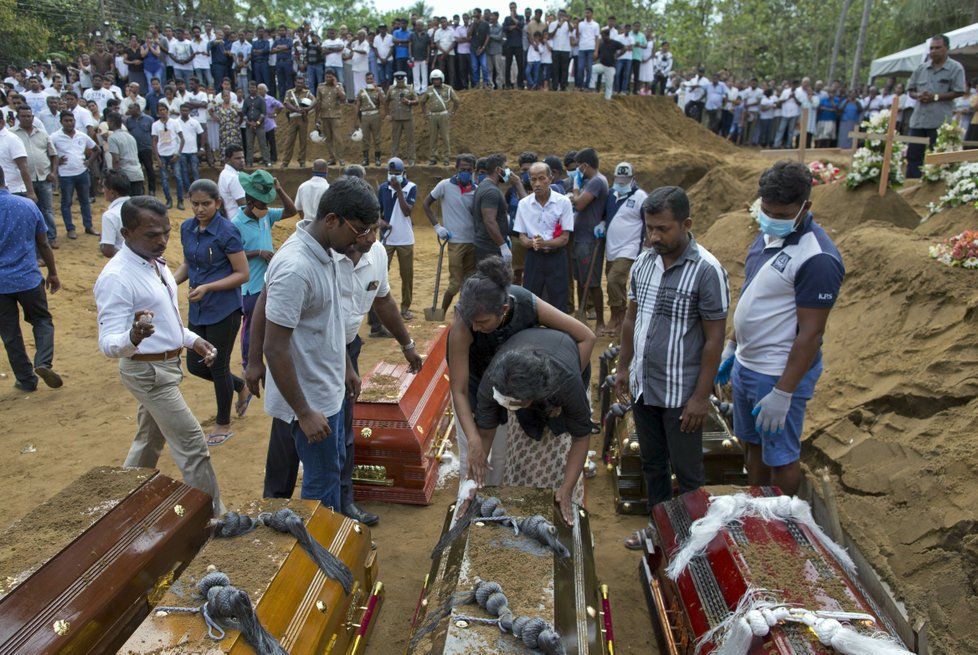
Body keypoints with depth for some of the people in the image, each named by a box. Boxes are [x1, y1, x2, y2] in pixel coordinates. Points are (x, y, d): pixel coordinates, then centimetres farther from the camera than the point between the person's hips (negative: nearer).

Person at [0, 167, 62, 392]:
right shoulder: (28, 205, -3)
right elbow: (44, 244, 4)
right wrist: (53, 273, 15)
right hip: (29, 278, 2)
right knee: (42, 320, 19)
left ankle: (26, 379, 19)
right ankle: (43, 362, -4)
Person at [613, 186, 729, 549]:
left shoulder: (707, 270, -18)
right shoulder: (643, 263, 1)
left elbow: (715, 338, -15)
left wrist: (701, 396, -15)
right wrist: (623, 367, 12)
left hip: (681, 393, -6)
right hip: (643, 386, 6)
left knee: (687, 471, 11)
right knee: (652, 463, 21)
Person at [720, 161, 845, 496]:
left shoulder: (818, 258, -23)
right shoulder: (768, 234, 5)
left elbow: (811, 333, -22)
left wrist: (783, 393, -21)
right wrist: (731, 347, 18)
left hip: (779, 375, -9)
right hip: (745, 364, 9)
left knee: (780, 457, 9)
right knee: (754, 444, 22)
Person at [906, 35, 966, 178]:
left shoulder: (955, 68, -1)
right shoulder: (922, 68, 13)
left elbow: (959, 92, -8)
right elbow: (911, 89, 17)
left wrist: (935, 97, -14)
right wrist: (918, 96, -5)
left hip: (940, 121, -5)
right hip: (918, 119, 5)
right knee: (913, 155, 5)